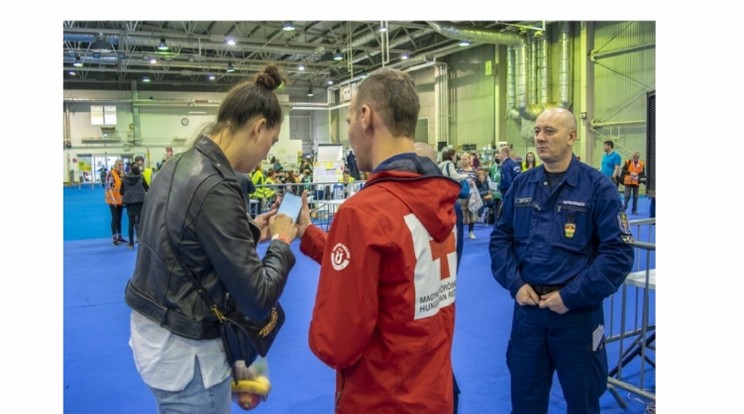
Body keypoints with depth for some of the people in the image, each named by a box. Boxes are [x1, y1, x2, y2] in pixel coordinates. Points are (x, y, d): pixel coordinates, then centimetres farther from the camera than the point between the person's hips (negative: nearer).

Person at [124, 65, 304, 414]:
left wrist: (250, 231, 5)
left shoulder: (180, 164, 0)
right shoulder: (215, 188, -25)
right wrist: (281, 243, -8)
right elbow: (257, 301, -23)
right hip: (185, 348, -9)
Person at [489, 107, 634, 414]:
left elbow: (618, 253, -13)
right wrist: (515, 283, -6)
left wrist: (572, 296, -16)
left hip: (578, 313, -3)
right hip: (527, 309, 3)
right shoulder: (521, 185, 4)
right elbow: (500, 238, 8)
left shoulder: (597, 187, -8)